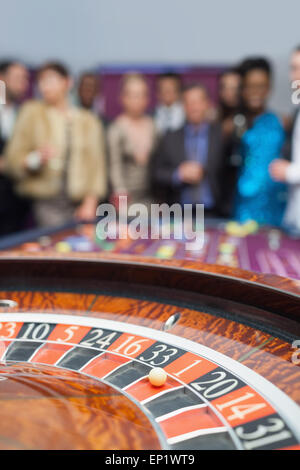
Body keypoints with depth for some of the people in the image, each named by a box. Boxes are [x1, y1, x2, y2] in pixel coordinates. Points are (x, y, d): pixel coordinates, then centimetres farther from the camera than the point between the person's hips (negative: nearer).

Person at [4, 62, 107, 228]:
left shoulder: (88, 121, 9)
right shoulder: (32, 112, 4)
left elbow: (95, 164, 5)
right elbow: (13, 160, 2)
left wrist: (91, 202, -5)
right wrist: (36, 158, -18)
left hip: (79, 206, 2)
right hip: (46, 203, -2)